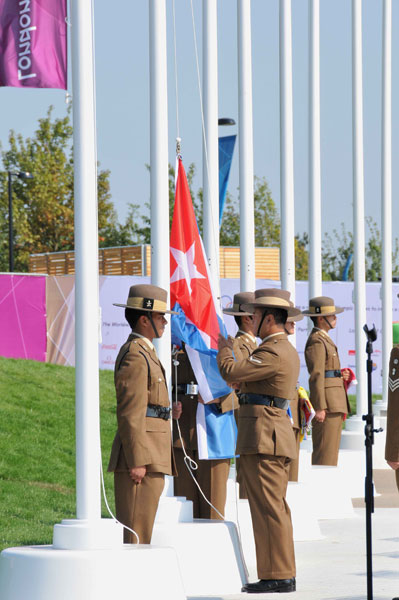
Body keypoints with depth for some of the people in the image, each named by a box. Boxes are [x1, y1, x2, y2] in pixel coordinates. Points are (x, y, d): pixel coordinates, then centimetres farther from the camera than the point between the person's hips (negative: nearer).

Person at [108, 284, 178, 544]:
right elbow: (130, 414, -18)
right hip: (140, 455, -10)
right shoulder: (134, 356, -13)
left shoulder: (144, 352, 20)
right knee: (135, 532, -10)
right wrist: (137, 462, -21)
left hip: (150, 456, 10)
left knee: (142, 529, 10)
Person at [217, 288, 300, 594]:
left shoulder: (273, 352, -16)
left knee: (268, 508, -9)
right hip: (277, 431, 11)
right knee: (275, 508, 12)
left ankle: (278, 575, -10)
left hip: (263, 439, -11)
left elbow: (230, 372, -19)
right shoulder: (287, 350, 18)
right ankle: (282, 573, 14)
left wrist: (225, 350, 1)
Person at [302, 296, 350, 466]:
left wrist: (340, 375, 11)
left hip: (334, 403, 10)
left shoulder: (324, 339, 21)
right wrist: (319, 408, -22)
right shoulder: (316, 341, -11)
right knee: (324, 453, -11)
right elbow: (316, 376, -17)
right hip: (327, 403, -10)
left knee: (331, 452, 10)